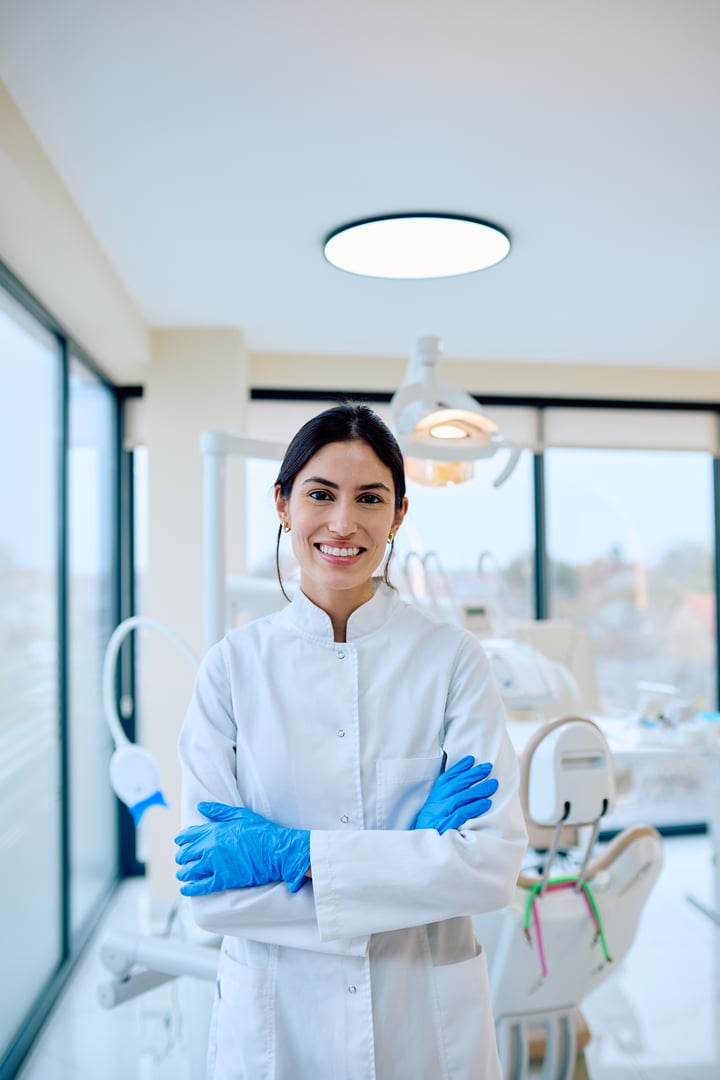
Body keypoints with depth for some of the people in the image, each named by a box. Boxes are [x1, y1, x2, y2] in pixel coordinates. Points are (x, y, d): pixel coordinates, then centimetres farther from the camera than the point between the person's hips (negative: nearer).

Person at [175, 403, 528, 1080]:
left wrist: (293, 853, -20)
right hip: (275, 1023, 0)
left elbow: (494, 861, -15)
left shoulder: (451, 657, -10)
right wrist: (409, 852, -20)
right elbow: (206, 892, -12)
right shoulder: (233, 665, -9)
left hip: (428, 1021, 0)